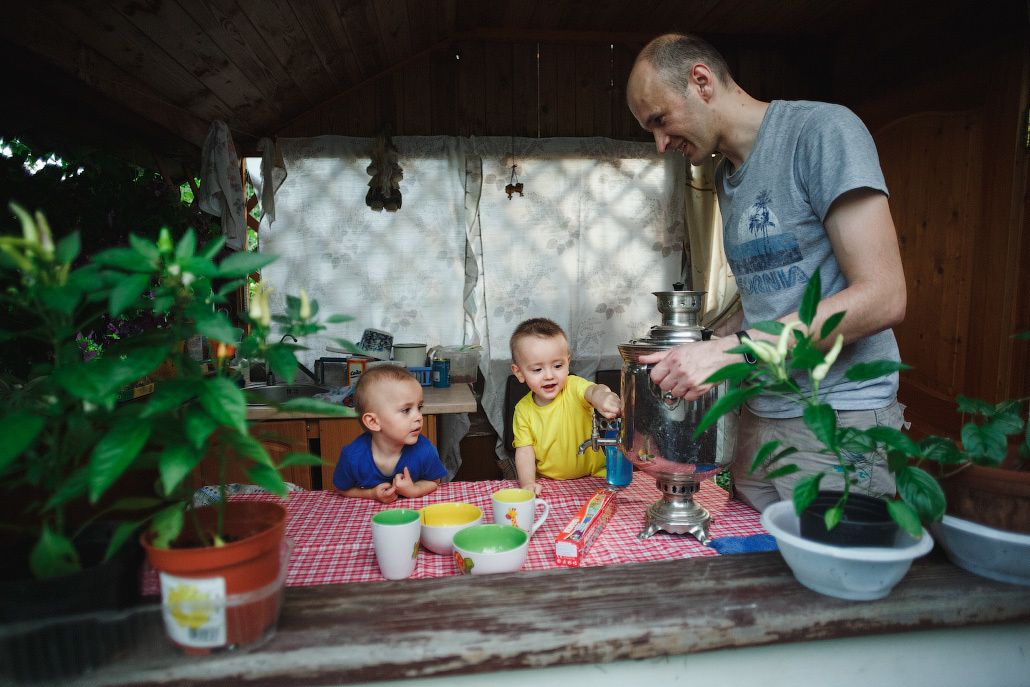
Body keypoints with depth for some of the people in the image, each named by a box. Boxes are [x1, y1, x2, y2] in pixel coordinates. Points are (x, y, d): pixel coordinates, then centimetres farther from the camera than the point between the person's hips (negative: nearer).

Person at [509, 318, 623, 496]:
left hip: (593, 476, -1)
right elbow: (524, 449, -3)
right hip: (548, 484, 2)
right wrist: (528, 483, -21)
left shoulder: (573, 387, -11)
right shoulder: (523, 409, -3)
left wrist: (600, 396, -59)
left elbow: (592, 389, -33)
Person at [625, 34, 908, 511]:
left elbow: (881, 297, -19)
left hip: (838, 419, -7)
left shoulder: (821, 129, -11)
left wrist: (732, 348, -24)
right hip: (758, 416, 7)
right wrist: (696, 353, 4)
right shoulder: (725, 174, 14)